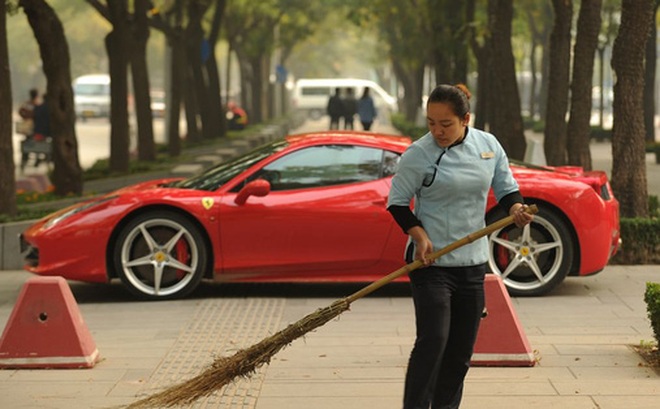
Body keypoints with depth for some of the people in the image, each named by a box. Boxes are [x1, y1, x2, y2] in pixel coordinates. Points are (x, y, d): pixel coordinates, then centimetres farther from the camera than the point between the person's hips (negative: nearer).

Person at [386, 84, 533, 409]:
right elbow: (397, 202, -3)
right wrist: (418, 234, -18)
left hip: (472, 261, 5)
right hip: (431, 261, -5)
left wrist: (516, 208, -10)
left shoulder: (488, 146, 2)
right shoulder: (418, 154, -10)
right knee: (433, 340, -15)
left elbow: (505, 188, 12)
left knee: (461, 348, 10)